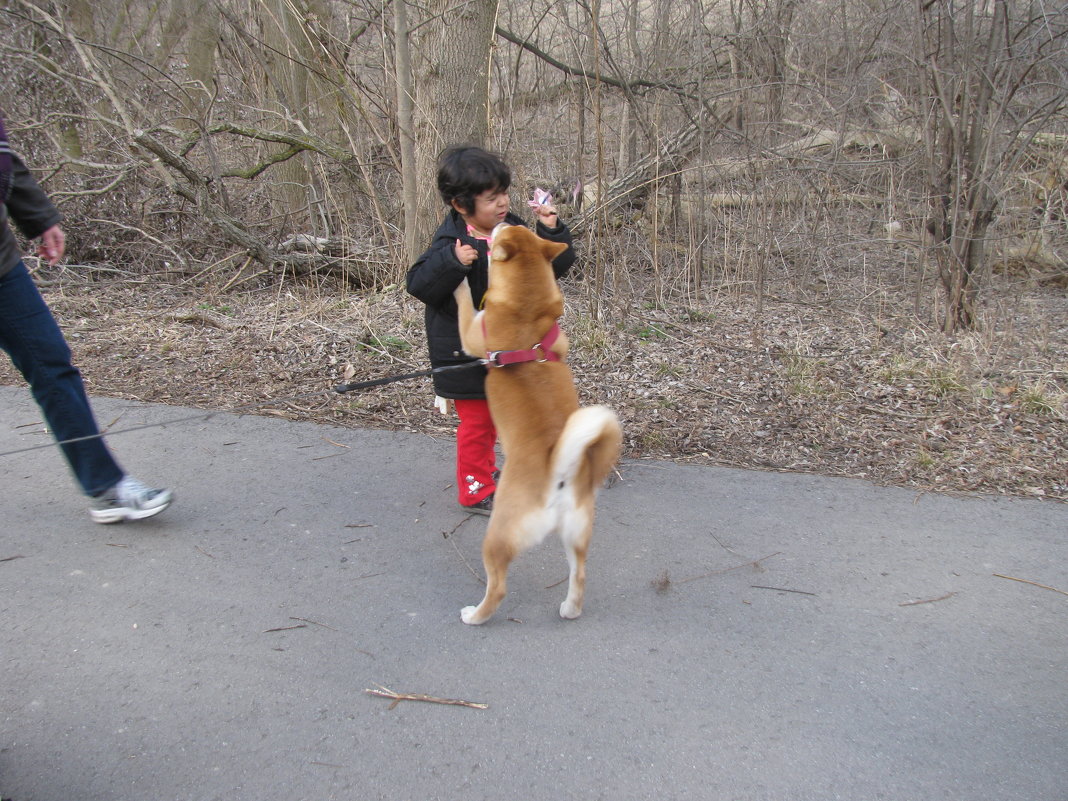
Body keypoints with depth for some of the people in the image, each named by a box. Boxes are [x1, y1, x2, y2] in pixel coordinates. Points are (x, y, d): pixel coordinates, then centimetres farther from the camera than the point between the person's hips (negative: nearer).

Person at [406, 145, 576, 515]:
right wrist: (452, 262, -40)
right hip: (465, 352, -7)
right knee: (476, 419, 5)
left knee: (492, 414, 24)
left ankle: (486, 469, 45)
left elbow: (556, 265, 2)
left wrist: (551, 232, -13)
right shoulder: (451, 241, -21)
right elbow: (420, 285, -27)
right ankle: (476, 490, 21)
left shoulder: (514, 232, -2)